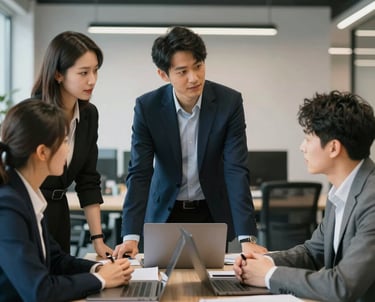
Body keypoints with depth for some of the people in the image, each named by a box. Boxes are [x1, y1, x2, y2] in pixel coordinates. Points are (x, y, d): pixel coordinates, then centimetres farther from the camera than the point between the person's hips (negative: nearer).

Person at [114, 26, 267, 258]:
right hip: (165, 213, 0)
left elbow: (236, 170, -20)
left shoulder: (229, 102, -16)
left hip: (214, 213, 0)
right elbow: (139, 173, -16)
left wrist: (247, 237, -28)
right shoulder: (147, 107, -15)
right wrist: (131, 237, -27)